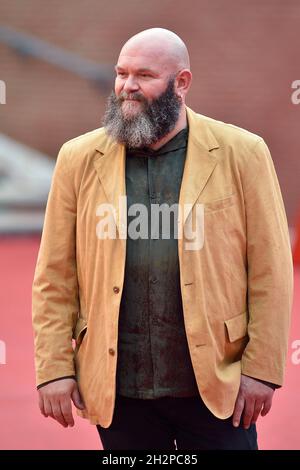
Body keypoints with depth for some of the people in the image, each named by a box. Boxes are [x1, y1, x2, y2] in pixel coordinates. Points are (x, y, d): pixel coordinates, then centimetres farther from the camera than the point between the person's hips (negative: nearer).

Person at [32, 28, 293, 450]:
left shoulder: (241, 154, -1)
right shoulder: (80, 160, 4)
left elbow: (270, 272, -1)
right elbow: (54, 277, 4)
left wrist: (261, 368, -6)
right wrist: (54, 368, -2)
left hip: (218, 385, -1)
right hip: (118, 389, 2)